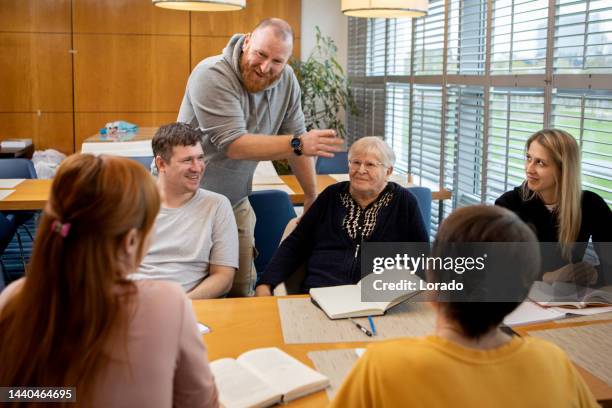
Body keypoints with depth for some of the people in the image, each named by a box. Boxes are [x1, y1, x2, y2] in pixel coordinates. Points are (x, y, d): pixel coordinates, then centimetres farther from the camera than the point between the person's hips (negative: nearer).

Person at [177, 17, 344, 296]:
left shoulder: (287, 81, -4)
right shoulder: (212, 76, -21)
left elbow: (295, 137, 4)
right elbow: (234, 145, -29)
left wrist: (312, 195, 6)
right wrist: (298, 145, -36)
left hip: (236, 201, 5)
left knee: (242, 289, 4)